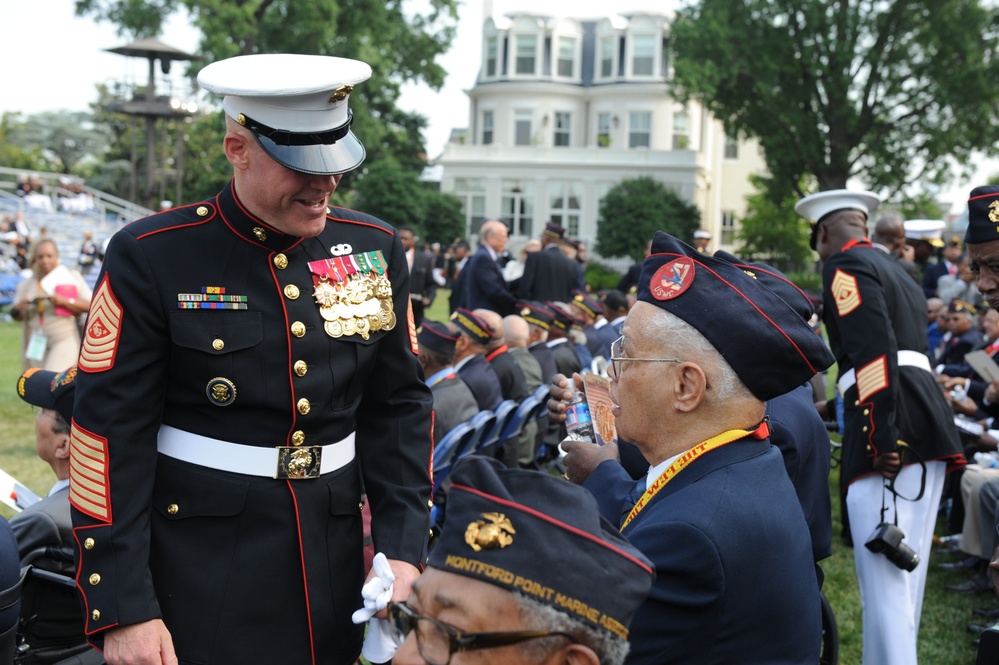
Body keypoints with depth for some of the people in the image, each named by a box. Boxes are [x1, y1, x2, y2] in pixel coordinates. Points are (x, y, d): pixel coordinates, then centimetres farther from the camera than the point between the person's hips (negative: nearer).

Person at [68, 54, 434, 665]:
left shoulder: (375, 249, 2)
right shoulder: (152, 258, -10)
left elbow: (400, 407, 7)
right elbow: (111, 434, -10)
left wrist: (404, 546, -2)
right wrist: (122, 610, -13)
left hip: (336, 564, 4)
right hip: (197, 580, -4)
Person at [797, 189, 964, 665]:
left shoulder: (846, 264, -1)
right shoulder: (896, 272, 27)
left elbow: (875, 350, -15)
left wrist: (883, 437, -20)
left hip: (892, 424, -9)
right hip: (927, 422, 9)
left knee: (884, 575, -10)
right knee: (903, 571, 15)